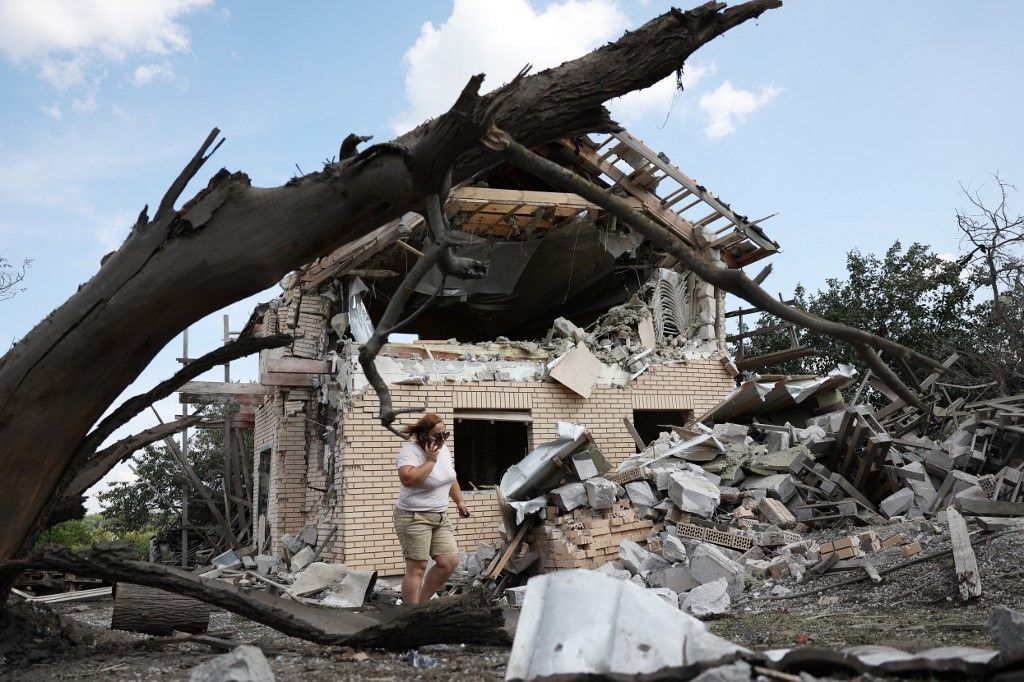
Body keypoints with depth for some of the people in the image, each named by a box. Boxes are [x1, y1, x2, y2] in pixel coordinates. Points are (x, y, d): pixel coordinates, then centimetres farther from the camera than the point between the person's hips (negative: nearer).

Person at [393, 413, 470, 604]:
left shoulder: (443, 449, 10)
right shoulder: (410, 451, -16)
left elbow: (451, 479, 25)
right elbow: (407, 478, -34)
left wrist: (459, 501, 24)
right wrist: (430, 460, -25)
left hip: (440, 516, 8)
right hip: (414, 517, -8)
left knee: (450, 561, 0)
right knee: (417, 568, -7)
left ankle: (422, 601, 17)